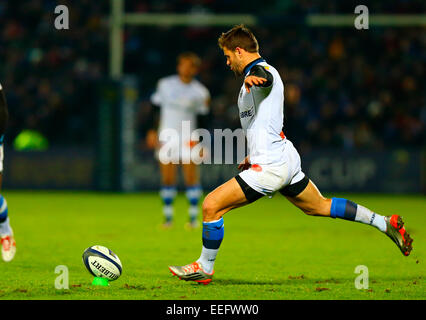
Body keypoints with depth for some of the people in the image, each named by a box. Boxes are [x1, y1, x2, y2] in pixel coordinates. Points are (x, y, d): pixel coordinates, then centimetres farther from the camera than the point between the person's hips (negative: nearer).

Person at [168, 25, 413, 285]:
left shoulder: (262, 70, -14)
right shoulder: (261, 73, 20)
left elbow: (264, 78, -42)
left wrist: (252, 78, -66)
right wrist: (255, 156, 37)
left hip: (270, 168, -11)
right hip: (286, 159, 11)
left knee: (212, 205, -9)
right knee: (320, 207, 22)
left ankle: (204, 268, 1)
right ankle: (386, 224, 26)